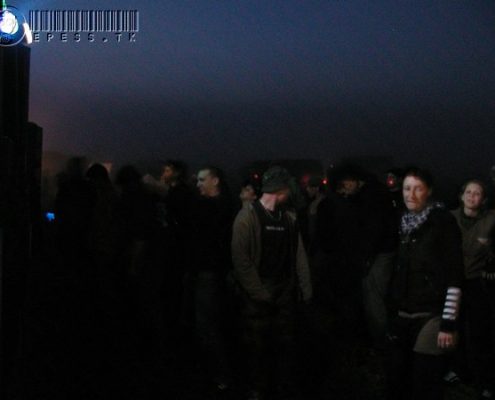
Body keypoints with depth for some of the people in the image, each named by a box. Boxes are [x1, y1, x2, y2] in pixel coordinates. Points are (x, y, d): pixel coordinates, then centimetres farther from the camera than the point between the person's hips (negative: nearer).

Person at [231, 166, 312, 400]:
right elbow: (240, 259, -15)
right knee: (257, 344, 5)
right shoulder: (248, 216, -9)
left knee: (285, 342, 10)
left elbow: (299, 256, 6)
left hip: (284, 292, 5)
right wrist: (259, 293, -16)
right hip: (257, 295, -4)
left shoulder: (289, 219, 9)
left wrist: (306, 289, -1)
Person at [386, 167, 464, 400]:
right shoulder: (406, 223, 12)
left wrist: (449, 323, -17)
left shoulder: (443, 221, -7)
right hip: (402, 318, 6)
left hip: (430, 319, -6)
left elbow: (454, 277, -12)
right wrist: (393, 315, 14)